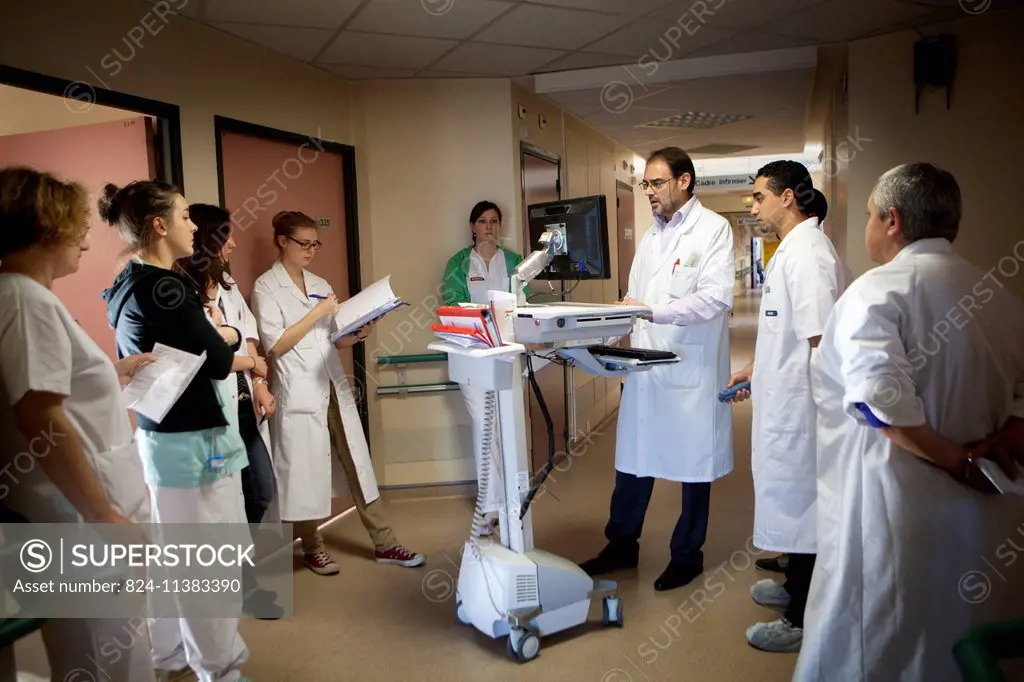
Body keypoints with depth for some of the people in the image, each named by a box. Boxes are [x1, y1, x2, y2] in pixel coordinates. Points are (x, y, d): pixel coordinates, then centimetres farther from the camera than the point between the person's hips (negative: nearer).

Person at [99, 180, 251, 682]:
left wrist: (214, 338, -2)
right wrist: (229, 337, 2)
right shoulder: (164, 287, -20)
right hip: (193, 441, -10)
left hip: (159, 434, 10)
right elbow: (218, 361, -17)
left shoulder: (128, 285, 9)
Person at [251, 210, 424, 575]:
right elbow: (275, 345, -11)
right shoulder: (266, 287, -3)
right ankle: (313, 548, 23)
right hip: (299, 392, -6)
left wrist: (357, 335, -2)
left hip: (334, 387, 6)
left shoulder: (320, 284, 15)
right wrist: (316, 313, -14)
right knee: (306, 470, 4)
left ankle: (384, 543, 14)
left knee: (357, 463, 7)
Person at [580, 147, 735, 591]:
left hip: (690, 368, -6)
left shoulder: (713, 229, -6)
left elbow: (717, 297, -19)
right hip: (646, 364, 6)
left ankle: (687, 555, 26)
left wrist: (652, 310, -26)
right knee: (632, 456, 12)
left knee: (692, 463, 8)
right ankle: (622, 546, 28)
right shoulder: (652, 235, 16)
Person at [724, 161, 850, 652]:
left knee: (798, 501, 2)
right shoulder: (791, 249, 12)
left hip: (799, 404, -10)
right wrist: (754, 368, 22)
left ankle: (803, 621, 17)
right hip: (784, 400, 10)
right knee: (794, 499, 21)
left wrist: (821, 409, -21)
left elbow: (821, 340, -23)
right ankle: (795, 587, 39)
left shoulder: (808, 253, -19)